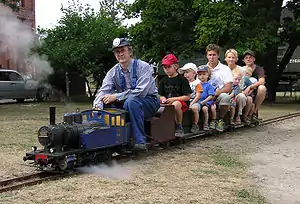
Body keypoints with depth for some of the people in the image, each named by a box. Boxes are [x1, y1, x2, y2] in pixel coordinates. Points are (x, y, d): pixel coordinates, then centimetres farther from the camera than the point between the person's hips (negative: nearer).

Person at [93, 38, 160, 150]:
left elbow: (141, 92, -26)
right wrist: (97, 106, -31)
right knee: (106, 103, -15)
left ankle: (140, 141, -32)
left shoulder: (143, 67, -14)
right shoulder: (113, 71, 1)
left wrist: (116, 97, -28)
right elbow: (103, 91, -9)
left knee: (131, 101, -36)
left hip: (149, 101, -5)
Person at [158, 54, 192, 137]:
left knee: (176, 104, -39)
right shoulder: (164, 80, 16)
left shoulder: (182, 79, -1)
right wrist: (163, 99, -6)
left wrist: (174, 99, -15)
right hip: (167, 103, 5)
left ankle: (179, 127, -19)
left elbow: (187, 97, -6)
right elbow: (161, 95, 18)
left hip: (182, 103, -4)